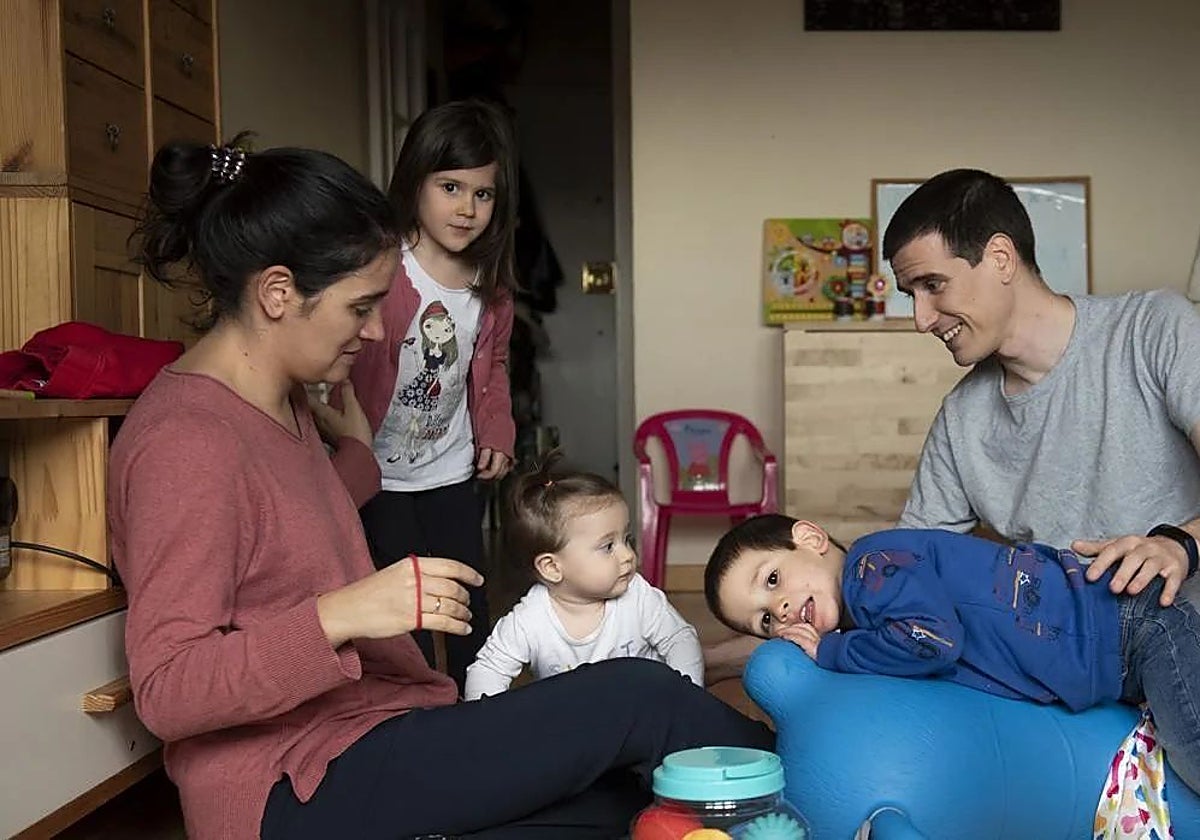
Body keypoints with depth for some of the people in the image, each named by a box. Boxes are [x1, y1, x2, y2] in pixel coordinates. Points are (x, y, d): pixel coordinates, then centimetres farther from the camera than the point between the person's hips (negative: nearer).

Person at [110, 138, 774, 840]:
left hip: (366, 728, 9)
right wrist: (340, 615, -31)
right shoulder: (185, 440, -18)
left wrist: (355, 448, 15)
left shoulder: (282, 405, 11)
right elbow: (167, 692, -21)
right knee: (637, 697, -10)